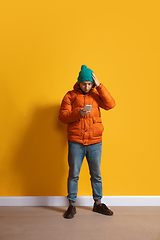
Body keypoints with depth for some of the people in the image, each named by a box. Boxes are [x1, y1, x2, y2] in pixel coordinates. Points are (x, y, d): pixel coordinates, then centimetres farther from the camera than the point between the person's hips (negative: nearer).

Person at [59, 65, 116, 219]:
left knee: (96, 174, 12)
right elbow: (62, 116, -3)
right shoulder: (70, 96, 3)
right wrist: (78, 113, -20)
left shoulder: (96, 95, 10)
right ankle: (72, 205, 22)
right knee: (73, 175, 6)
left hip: (95, 143, 2)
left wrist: (99, 86, -9)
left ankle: (98, 203, 29)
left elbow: (111, 104, -7)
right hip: (75, 142, -2)